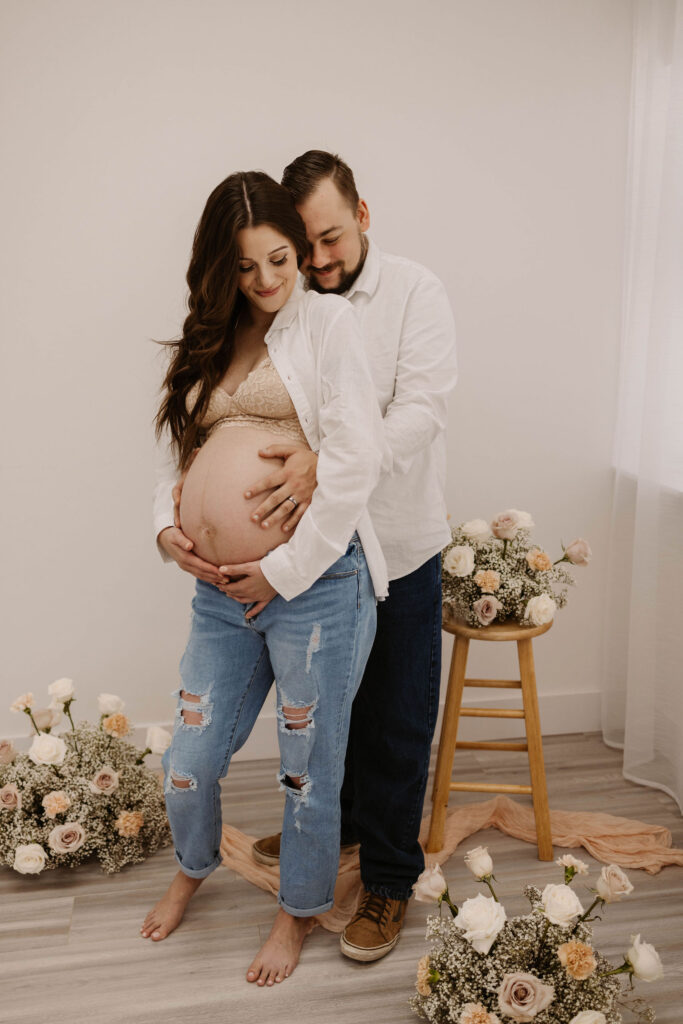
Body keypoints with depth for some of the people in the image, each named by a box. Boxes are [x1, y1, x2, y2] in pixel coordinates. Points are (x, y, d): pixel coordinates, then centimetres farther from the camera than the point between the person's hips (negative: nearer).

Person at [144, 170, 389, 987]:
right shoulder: (205, 343, 15)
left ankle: (299, 911, 37)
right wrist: (168, 527, 0)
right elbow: (177, 452, 21)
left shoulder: (326, 321, -2)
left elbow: (356, 458, -11)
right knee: (187, 764, 15)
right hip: (221, 592, 5)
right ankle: (193, 868, 48)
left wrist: (284, 569, -11)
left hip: (315, 583, -5)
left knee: (308, 768, 11)